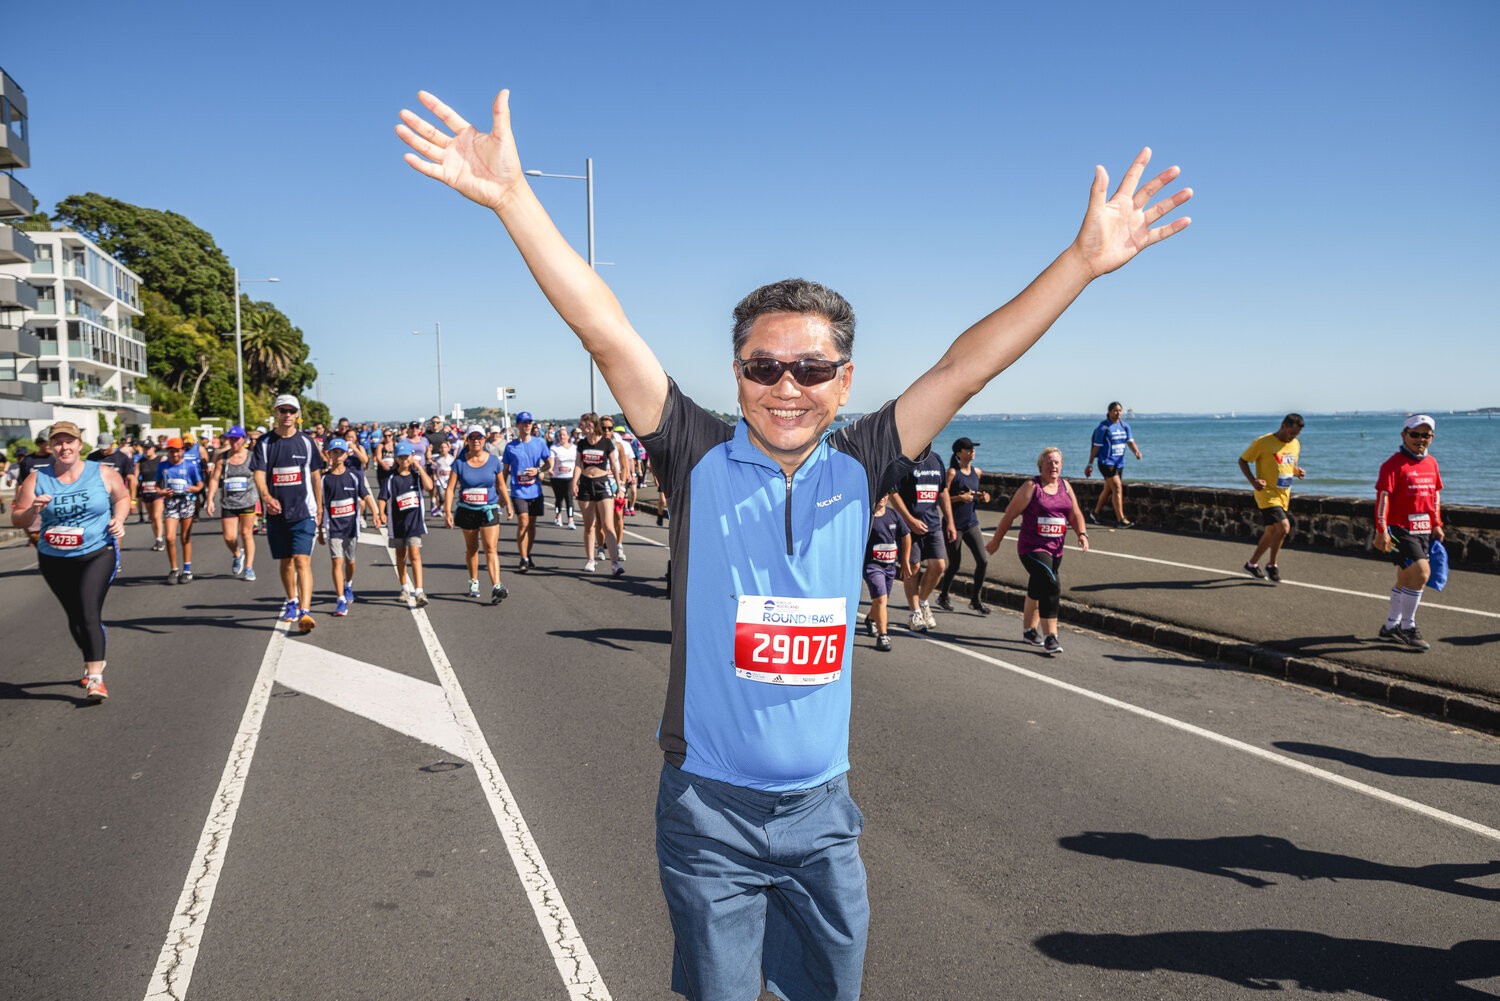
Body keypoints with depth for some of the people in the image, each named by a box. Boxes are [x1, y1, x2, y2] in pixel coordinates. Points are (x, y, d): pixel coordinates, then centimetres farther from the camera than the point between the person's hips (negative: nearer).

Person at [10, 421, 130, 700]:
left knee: (89, 612, -17)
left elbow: (122, 497, 13)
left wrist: (119, 519, -6)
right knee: (75, 616, 14)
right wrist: (33, 510, -19)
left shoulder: (103, 473, -4)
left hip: (98, 554, -3)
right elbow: (17, 520, 2)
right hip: (55, 561, 3)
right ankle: (94, 661, 38)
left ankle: (95, 677, -15)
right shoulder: (37, 479, -2)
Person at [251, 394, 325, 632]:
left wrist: (319, 507, 12)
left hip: (304, 512, -2)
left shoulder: (306, 441, 4)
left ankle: (305, 612, -19)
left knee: (302, 560, -13)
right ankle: (292, 603, 34)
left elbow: (316, 476, 11)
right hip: (276, 512, 2)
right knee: (285, 561, 13)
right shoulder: (264, 442, 3)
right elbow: (259, 474, -7)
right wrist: (266, 497, -26)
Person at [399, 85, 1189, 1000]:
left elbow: (965, 369, -4)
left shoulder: (858, 472, -3)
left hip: (822, 807, 3)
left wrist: (1085, 259, -5)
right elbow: (605, 331, -17)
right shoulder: (700, 461, -9)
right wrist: (510, 194, -23)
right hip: (709, 811, -2)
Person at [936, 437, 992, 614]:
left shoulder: (976, 472, 9)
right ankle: (943, 596, 25)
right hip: (954, 524, -6)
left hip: (971, 523, 6)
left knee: (983, 561, -2)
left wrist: (983, 498, 4)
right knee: (954, 564, 3)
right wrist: (960, 497, -23)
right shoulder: (952, 473, -10)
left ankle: (976, 599, 12)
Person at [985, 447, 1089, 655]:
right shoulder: (1032, 487, -8)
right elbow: (1010, 514, -5)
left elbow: (1075, 514, 13)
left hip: (1055, 549, 6)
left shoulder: (1065, 486, 10)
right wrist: (996, 540, -2)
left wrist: (1082, 534, -5)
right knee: (1051, 586, -21)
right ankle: (1050, 637, -19)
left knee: (1038, 590, 19)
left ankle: (1030, 630, 36)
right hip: (1032, 548, -6)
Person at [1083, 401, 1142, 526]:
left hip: (1119, 463, 7)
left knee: (1108, 489, 16)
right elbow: (1096, 447, -6)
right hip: (1106, 462, -7)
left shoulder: (1125, 426, 9)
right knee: (1117, 487, -16)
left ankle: (1095, 513, 33)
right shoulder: (1103, 427, -9)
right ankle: (1121, 519, -16)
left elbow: (1130, 441, 3)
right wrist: (1090, 464, -5)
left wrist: (1137, 451, -18)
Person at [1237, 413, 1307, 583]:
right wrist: (1253, 481, -20)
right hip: (1267, 494, -7)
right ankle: (1272, 565, -2)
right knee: (1284, 527, -20)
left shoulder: (1295, 444, 9)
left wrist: (1297, 471, 0)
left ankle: (1252, 563, 30)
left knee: (1271, 533, 13)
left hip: (1284, 495, 7)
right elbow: (1242, 461, -6)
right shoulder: (1263, 442, -12)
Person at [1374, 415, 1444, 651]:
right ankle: (1408, 628, -6)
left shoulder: (1431, 464, 12)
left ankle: (1391, 626, 26)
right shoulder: (1394, 464, -11)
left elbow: (1436, 495, 22)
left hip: (1423, 531, 8)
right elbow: (1382, 497, -16)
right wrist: (1381, 530, -21)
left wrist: (1437, 524, 18)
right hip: (1400, 529, -8)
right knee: (1421, 572, -18)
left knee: (1406, 578, 14)